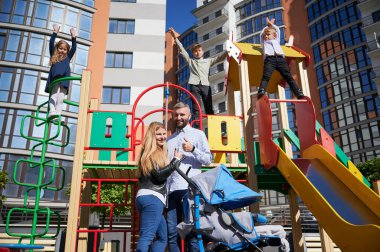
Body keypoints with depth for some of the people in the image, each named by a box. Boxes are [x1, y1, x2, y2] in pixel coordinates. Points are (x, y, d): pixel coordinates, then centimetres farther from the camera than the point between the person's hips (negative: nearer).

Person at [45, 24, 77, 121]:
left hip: (64, 81, 1)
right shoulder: (54, 57, 20)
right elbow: (51, 44, 13)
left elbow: (74, 48, 19)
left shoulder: (67, 58, 24)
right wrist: (55, 33, 9)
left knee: (60, 99, -8)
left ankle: (58, 115, -19)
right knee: (54, 95, -17)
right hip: (55, 79, -1)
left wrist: (73, 37, 13)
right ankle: (52, 112, -31)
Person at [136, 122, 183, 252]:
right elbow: (159, 175, -15)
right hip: (152, 198, -10)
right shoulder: (151, 153, -5)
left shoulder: (159, 153, 24)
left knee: (162, 237, 16)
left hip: (150, 197, 10)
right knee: (147, 237, -17)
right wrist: (176, 160, -9)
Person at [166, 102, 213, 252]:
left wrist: (193, 149, -12)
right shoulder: (169, 139, 23)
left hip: (190, 188, -4)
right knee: (172, 232, 4)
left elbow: (208, 159, 3)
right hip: (171, 189, 5)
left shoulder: (198, 134, 11)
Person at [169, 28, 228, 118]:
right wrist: (175, 38, 12)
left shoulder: (208, 61, 25)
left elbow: (220, 58, 21)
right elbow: (182, 50, 18)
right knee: (196, 106, -7)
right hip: (194, 85, -1)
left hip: (205, 85, 1)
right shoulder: (190, 61, 23)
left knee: (209, 107, -3)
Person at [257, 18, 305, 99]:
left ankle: (299, 94, -20)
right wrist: (268, 25, 55)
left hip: (280, 59, 2)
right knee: (266, 76, -26)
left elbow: (278, 30, 48)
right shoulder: (264, 42, 36)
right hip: (269, 59, -2)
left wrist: (271, 24, 59)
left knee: (289, 77, -10)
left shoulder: (276, 41, 39)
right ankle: (261, 93, -44)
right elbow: (262, 33, 42)